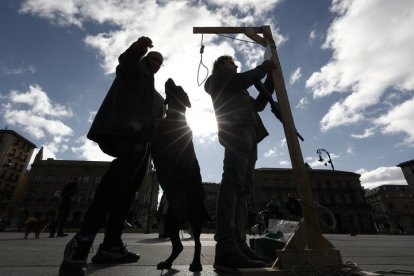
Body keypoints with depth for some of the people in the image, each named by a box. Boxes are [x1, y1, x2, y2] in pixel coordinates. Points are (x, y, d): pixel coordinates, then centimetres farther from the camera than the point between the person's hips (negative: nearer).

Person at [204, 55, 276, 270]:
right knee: (233, 181, -25)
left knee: (243, 187, -5)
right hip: (236, 129, -9)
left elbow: (258, 104, 33)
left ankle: (238, 245, -7)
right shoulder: (218, 76, 22)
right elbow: (240, 80, 2)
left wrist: (270, 79, 32)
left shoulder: (238, 91, 43)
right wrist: (262, 68, 16)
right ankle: (226, 248, -32)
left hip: (247, 132, 9)